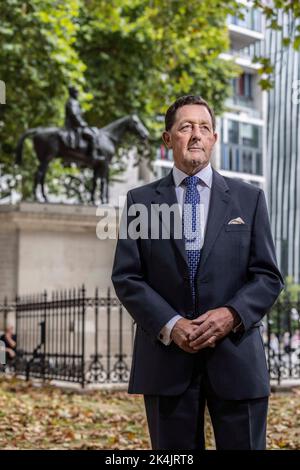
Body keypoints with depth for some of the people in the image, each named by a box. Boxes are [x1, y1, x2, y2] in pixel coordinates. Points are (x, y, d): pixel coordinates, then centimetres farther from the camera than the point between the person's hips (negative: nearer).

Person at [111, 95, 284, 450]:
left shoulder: (249, 198, 7)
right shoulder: (140, 200, 6)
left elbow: (268, 275, 4)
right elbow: (126, 277, 1)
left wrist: (232, 314, -13)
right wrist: (169, 325, -13)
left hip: (236, 356, 1)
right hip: (166, 357, 0)